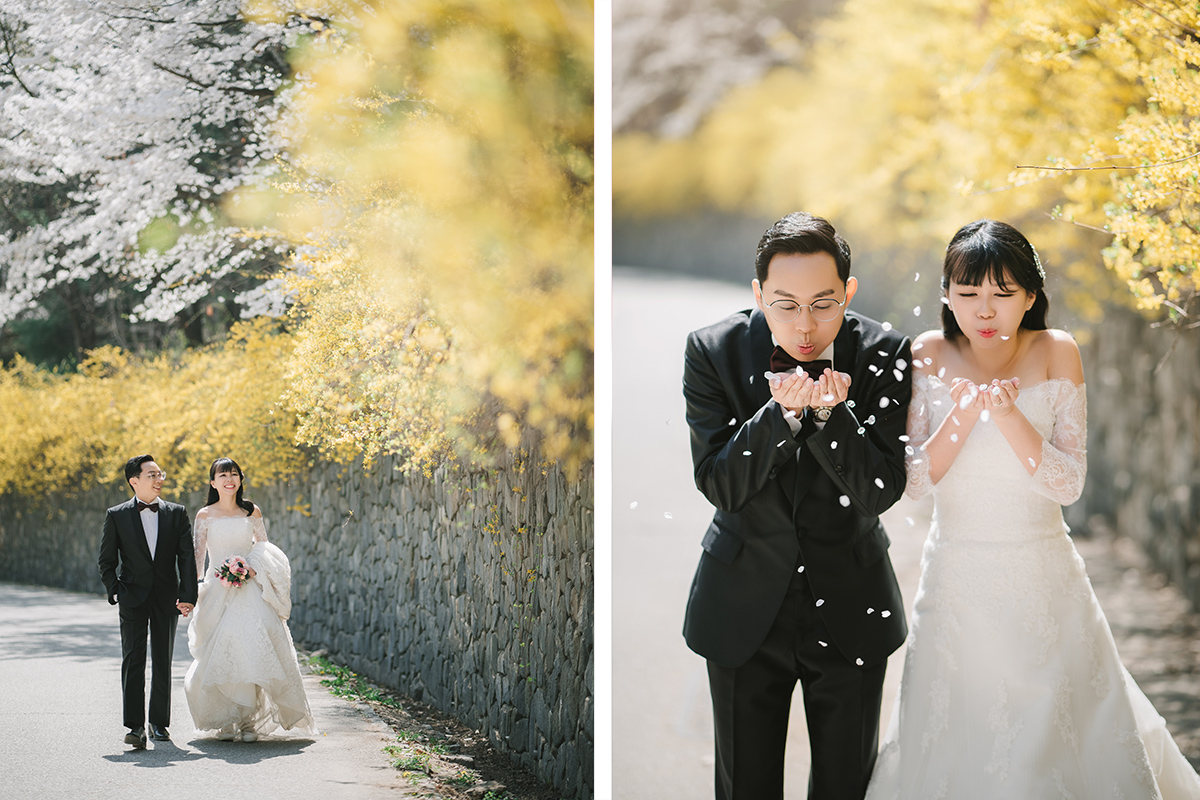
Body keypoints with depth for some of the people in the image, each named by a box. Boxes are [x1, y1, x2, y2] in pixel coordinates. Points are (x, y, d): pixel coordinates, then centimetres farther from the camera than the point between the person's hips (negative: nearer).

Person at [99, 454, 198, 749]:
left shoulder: (177, 513, 4)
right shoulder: (116, 516, 1)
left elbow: (187, 557, -1)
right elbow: (106, 561, 5)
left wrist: (188, 596, -10)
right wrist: (115, 591, -8)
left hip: (167, 598, 2)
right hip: (133, 597, -2)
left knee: (163, 662, 9)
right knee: (133, 660, -10)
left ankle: (159, 722, 21)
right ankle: (135, 726, -14)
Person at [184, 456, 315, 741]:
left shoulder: (252, 513, 8)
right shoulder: (205, 516, 6)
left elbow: (264, 549, 10)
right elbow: (197, 556, 5)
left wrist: (252, 570, -9)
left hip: (250, 589, 0)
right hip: (218, 590, 0)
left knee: (251, 647, -13)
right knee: (219, 654, -5)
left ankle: (249, 720, -9)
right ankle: (225, 721, 6)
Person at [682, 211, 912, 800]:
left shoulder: (883, 354, -12)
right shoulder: (712, 351, -12)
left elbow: (880, 492, -15)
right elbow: (719, 486, -16)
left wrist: (831, 413, -31)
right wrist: (784, 413, -30)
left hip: (850, 609, 0)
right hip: (743, 611, 0)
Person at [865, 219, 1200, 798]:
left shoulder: (1055, 354, -6)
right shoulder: (929, 356, -3)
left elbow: (1068, 484, -11)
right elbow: (913, 480, -8)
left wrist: (1008, 414, -24)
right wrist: (965, 412, -22)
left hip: (1044, 581, 0)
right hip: (956, 578, 0)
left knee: (1053, 730, 6)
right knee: (959, 743, 7)